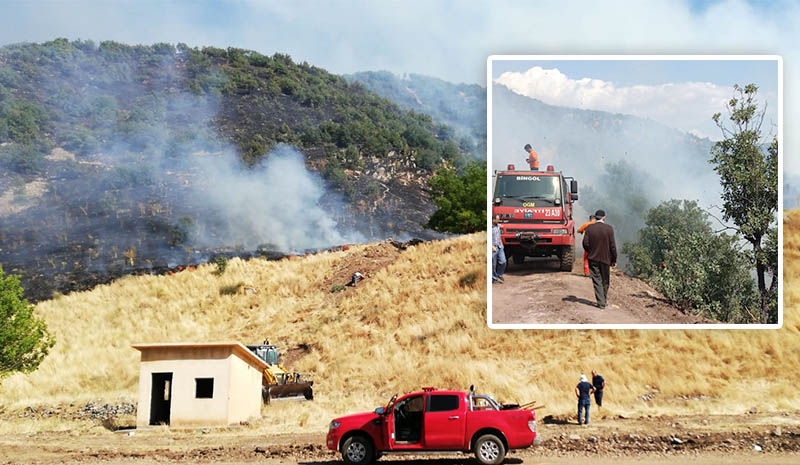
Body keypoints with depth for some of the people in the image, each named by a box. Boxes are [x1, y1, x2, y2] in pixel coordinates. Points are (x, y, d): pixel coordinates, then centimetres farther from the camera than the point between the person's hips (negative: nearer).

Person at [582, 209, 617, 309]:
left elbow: (585, 244, -7)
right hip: (605, 259, 0)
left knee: (597, 281, 4)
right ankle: (604, 300, 28)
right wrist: (614, 260, 1)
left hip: (593, 259, 0)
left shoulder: (589, 228, -6)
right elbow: (612, 246, -8)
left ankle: (601, 303, 1)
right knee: (605, 281, 16)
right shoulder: (609, 229, -8)